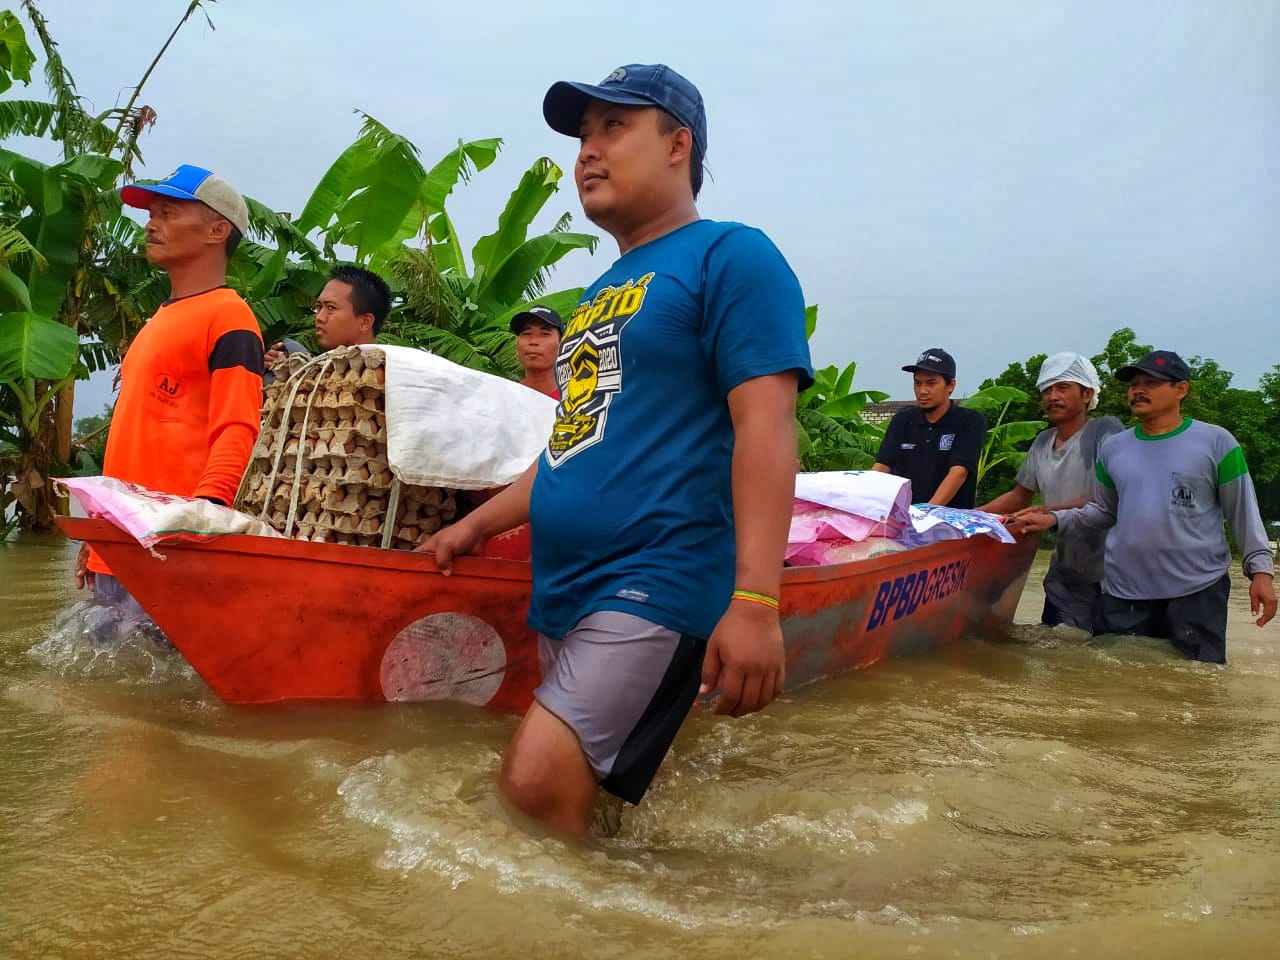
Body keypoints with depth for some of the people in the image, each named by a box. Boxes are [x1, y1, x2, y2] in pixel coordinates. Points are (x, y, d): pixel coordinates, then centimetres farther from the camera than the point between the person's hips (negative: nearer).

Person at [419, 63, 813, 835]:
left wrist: (754, 601, -24)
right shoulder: (600, 293, 21)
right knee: (581, 814, 12)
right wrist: (476, 525, 27)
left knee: (535, 789, -18)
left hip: (657, 586, -8)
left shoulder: (730, 256, -5)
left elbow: (764, 425, -16)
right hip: (564, 594, 9)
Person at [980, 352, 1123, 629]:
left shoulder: (1106, 430, -9)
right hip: (1063, 578, 6)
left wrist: (1052, 511, -23)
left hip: (1109, 577, -6)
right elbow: (1019, 497, 21)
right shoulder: (1042, 443, 10)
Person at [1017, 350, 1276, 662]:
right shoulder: (1113, 447, 9)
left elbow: (1244, 512, 0)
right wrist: (1056, 519, 0)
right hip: (1123, 593, 3)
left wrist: (1260, 569, -6)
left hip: (1198, 590, -3)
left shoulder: (1215, 441, -2)